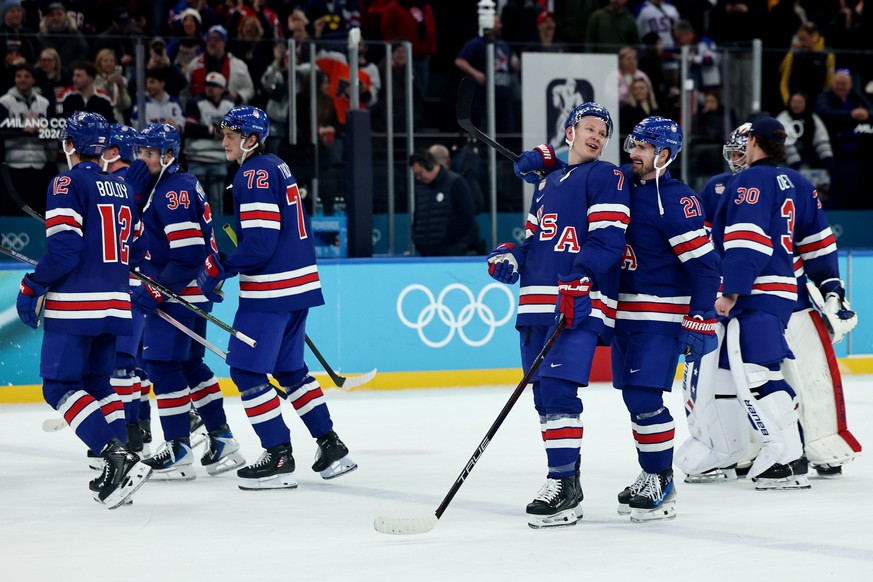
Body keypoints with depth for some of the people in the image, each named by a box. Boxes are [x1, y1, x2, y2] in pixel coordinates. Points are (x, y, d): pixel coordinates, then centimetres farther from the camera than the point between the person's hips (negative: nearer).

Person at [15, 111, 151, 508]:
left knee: (59, 387, -5)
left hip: (74, 306, -7)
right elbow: (136, 251, 17)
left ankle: (117, 457, -21)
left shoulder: (67, 184, -8)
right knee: (97, 383, 17)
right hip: (115, 305, 8)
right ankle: (119, 473, 10)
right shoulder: (123, 191, 14)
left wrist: (32, 288, -7)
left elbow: (64, 250, -17)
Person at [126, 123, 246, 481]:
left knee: (163, 365, -8)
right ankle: (222, 442, 20)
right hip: (193, 293, 11)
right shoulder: (171, 185, 15)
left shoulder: (174, 192, -18)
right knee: (190, 365, 16)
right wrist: (134, 189, -5)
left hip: (179, 294, -11)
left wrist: (155, 291, -22)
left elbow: (189, 254, -24)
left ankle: (178, 452, -6)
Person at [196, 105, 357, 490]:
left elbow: (260, 242, -21)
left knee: (246, 369, -4)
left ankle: (278, 457, -5)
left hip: (270, 288, -10)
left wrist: (219, 268, -13)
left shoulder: (255, 174, -14)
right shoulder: (277, 168, 16)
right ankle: (331, 447, 19)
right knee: (289, 368, 18)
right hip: (300, 282, 10)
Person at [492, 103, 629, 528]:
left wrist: (575, 283, -22)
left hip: (581, 303, -8)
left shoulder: (606, 177, 1)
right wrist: (510, 257, 5)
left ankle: (564, 485, -15)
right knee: (543, 394, 9)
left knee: (558, 388, -18)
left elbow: (608, 240, -10)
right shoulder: (547, 184, 24)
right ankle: (564, 481, 19)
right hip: (538, 302, 8)